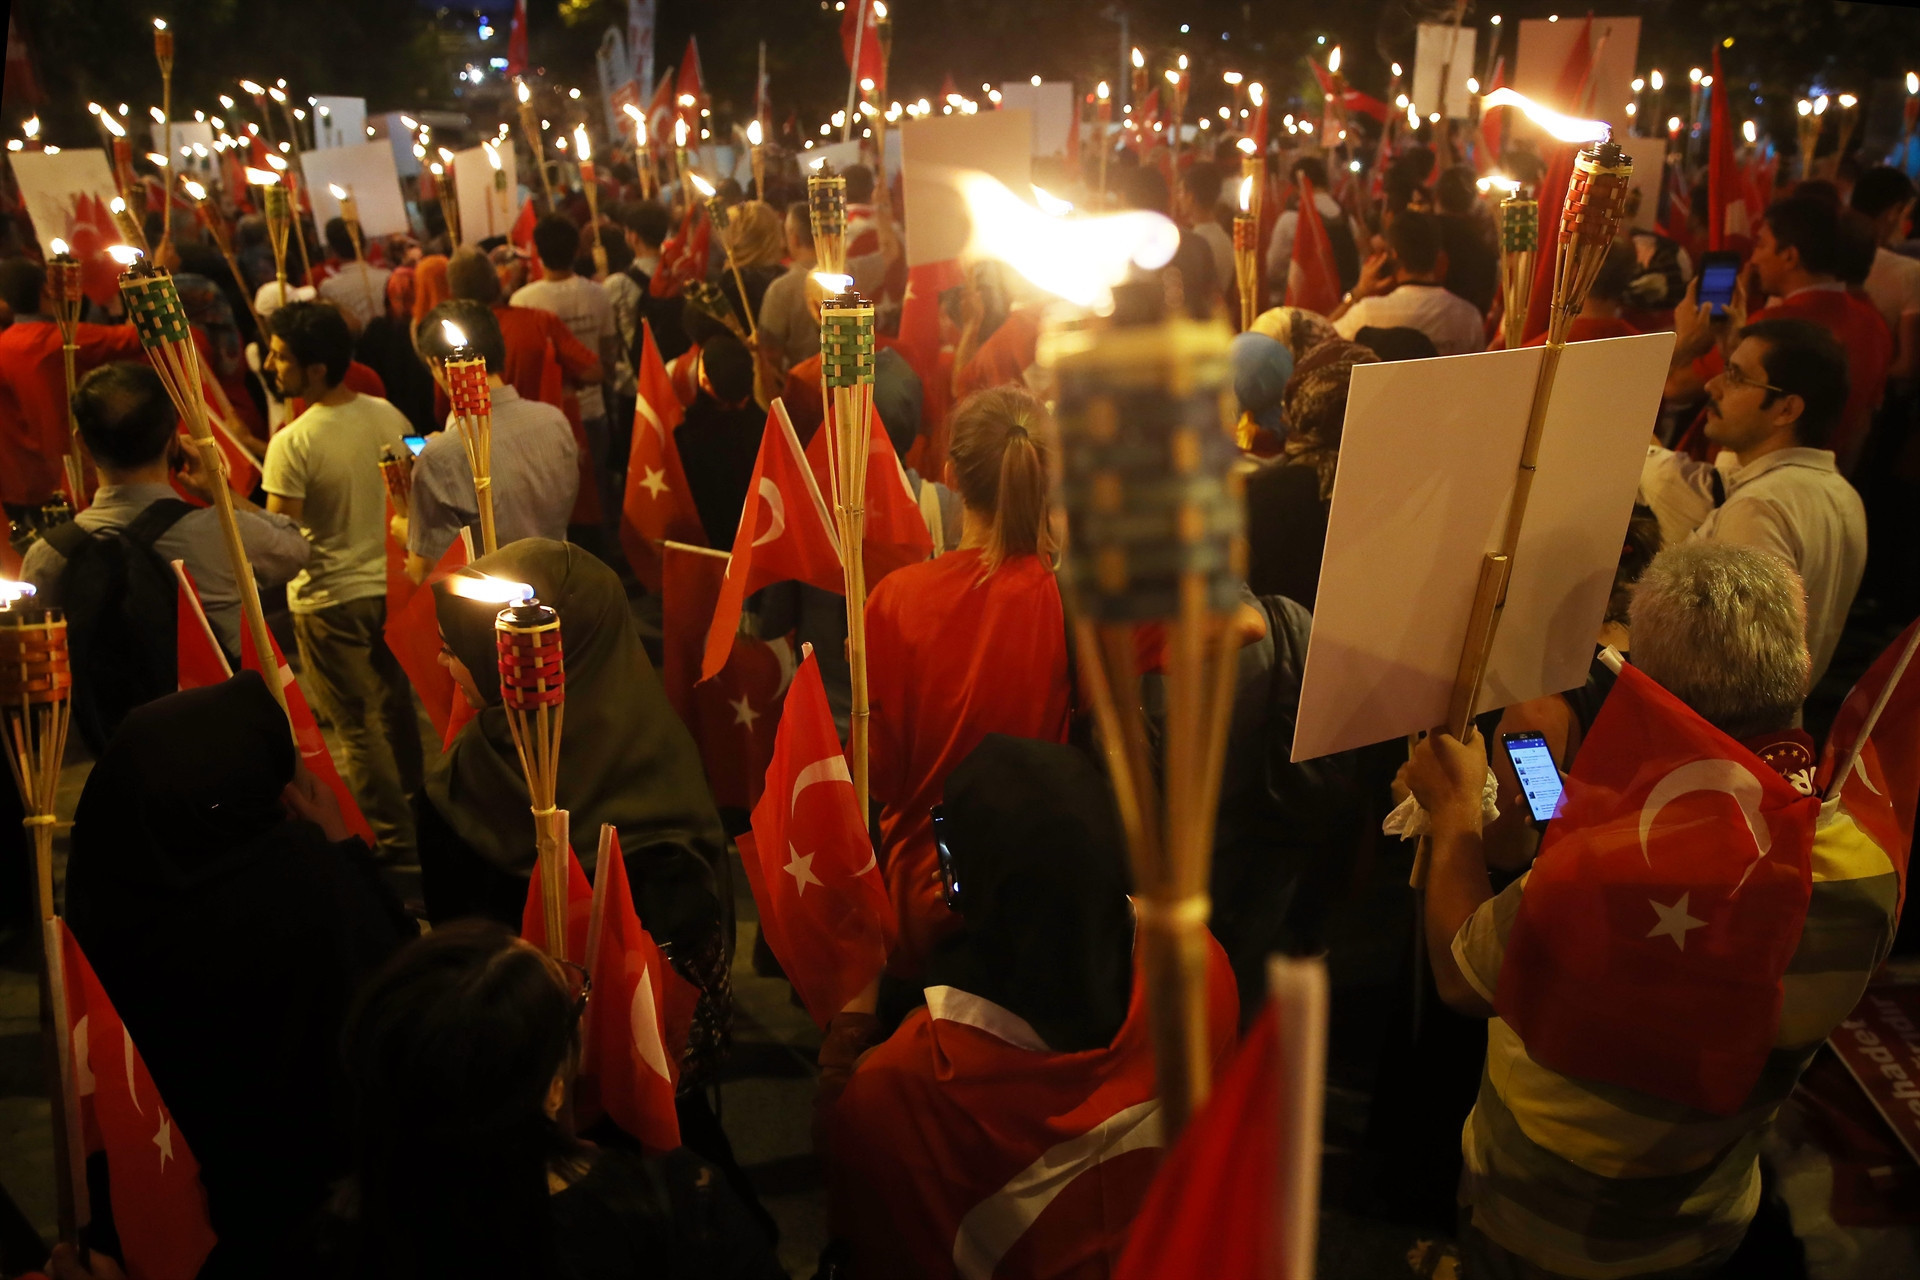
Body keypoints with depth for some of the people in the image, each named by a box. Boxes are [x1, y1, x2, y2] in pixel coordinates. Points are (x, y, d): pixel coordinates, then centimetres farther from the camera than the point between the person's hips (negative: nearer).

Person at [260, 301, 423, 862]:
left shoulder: (292, 443, -22)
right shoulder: (389, 417, -4)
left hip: (329, 601, -6)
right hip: (391, 586, 6)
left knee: (357, 726, 8)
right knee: (395, 707, 22)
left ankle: (396, 841, 17)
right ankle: (415, 808, 38)